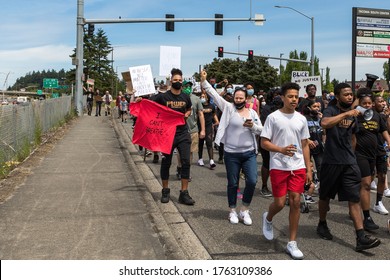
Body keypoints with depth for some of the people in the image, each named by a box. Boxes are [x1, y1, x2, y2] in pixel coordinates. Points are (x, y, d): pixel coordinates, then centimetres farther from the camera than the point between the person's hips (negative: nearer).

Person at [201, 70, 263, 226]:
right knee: (232, 184, 7)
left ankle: (244, 211, 13)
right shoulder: (228, 108, -1)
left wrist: (252, 126, -14)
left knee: (252, 181, -6)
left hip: (249, 153, 2)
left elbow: (261, 130, 6)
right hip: (232, 154, -2)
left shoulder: (252, 112, 7)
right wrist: (204, 81, -18)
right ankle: (232, 211, 25)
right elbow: (214, 94, -8)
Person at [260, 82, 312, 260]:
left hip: (298, 167, 3)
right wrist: (282, 150, -22)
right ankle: (268, 219, 35)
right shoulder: (273, 117, -4)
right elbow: (264, 143, -5)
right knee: (280, 203, -2)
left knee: (295, 202, 0)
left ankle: (292, 243, 10)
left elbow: (305, 145, 13)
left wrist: (308, 169, 9)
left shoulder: (301, 119, 8)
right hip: (278, 166, -3)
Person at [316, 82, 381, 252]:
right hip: (331, 161, -4)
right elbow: (324, 123, -33)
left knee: (355, 198, -2)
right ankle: (322, 224, 34)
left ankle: (361, 238, -5)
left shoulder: (352, 113, 11)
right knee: (325, 196, 12)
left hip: (349, 162, 5)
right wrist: (346, 114, -31)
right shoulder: (331, 110, -8)